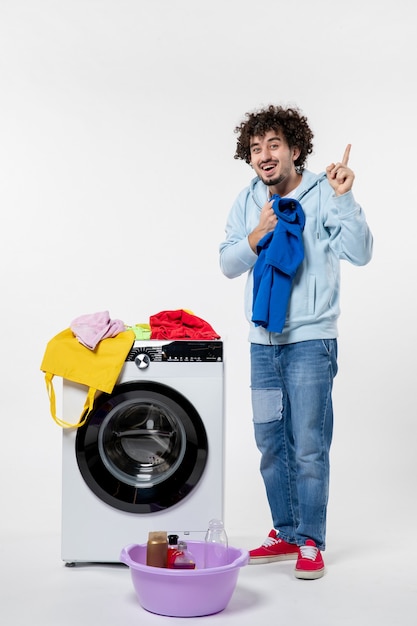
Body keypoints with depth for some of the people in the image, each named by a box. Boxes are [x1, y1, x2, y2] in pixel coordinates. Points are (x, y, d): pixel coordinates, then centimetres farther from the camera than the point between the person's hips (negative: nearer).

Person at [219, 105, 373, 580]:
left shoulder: (322, 194, -7)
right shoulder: (248, 201, 8)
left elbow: (359, 253, -16)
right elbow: (228, 264, 5)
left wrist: (343, 198, -25)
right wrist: (256, 236, -12)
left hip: (310, 339, -5)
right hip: (263, 340, 5)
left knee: (308, 447, -2)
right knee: (271, 444, 12)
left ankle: (311, 542, 14)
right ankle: (285, 534, 27)